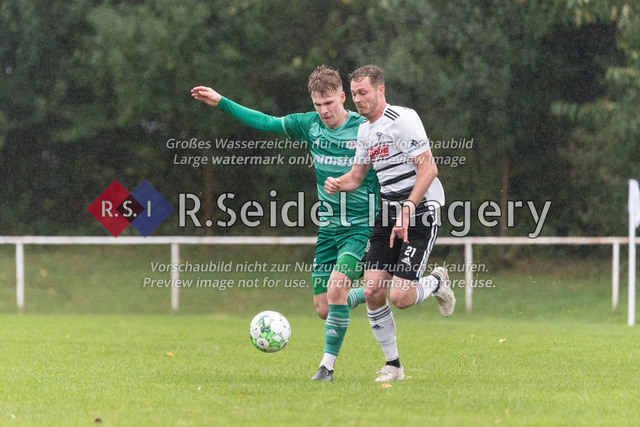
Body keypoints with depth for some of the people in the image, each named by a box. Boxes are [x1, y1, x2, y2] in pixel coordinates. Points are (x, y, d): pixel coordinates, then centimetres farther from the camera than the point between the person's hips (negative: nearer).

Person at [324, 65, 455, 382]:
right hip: (388, 213, 7)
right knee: (372, 292, -5)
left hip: (420, 213, -7)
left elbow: (428, 169, -17)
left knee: (400, 297, -13)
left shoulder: (403, 119, -13)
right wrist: (337, 184, -1)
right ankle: (393, 365, 8)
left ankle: (436, 282, 21)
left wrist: (407, 209, -25)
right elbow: (357, 176, 22)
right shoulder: (364, 130, 12)